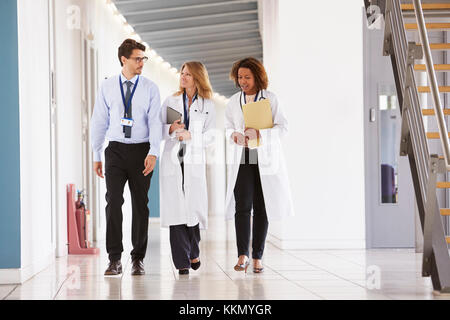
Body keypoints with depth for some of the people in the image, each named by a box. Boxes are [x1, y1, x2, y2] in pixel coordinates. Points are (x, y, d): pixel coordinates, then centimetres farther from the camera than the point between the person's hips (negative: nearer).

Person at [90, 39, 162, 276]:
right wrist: (96, 156, 5)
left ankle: (138, 259, 14)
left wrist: (153, 153, -18)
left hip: (141, 150, 0)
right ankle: (114, 260, -5)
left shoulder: (150, 88, 1)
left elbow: (155, 122, -6)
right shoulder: (107, 87, 5)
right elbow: (99, 122, 8)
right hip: (116, 150, 0)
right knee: (113, 201, -9)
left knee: (140, 203, 5)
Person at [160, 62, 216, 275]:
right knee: (175, 208, -6)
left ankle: (193, 253, 25)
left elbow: (210, 136, 1)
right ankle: (182, 262, -3)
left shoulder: (208, 106, 7)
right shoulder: (171, 101, 11)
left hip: (194, 161, -1)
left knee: (195, 208, 0)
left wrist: (190, 135, -14)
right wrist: (170, 129, -11)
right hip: (172, 160, 1)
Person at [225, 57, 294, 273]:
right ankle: (242, 254, -14)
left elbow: (282, 127, -1)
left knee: (262, 208, 1)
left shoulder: (270, 98, 3)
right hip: (241, 160, 1)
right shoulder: (234, 101, 11)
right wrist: (234, 135, -6)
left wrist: (259, 133, -16)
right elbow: (228, 127, 18)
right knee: (242, 206, -12)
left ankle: (257, 257, 7)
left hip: (265, 159, -1)